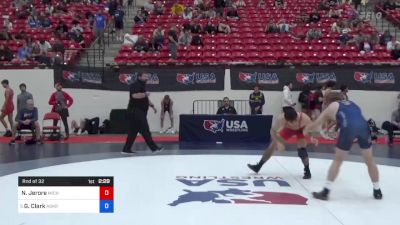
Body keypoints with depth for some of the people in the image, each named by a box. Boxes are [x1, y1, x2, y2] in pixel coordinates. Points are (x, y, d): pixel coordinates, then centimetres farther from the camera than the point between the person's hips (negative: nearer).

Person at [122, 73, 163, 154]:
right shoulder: (135, 85, -11)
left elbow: (145, 99, 31)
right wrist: (145, 94, -17)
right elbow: (135, 95, -28)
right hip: (135, 111, -10)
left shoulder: (142, 86, 22)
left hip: (140, 112, 10)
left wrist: (152, 106, 22)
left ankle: (126, 149, 14)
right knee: (145, 130, -8)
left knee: (133, 131, 10)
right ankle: (154, 147, -6)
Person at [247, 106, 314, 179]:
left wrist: (312, 138, -29)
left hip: (301, 129, -1)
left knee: (301, 148, -20)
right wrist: (277, 142, -36)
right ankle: (258, 166, 13)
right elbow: (273, 131, -25)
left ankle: (307, 171, 3)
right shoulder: (281, 118, -40)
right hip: (288, 129, 2)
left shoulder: (304, 118, -41)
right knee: (273, 145, 1)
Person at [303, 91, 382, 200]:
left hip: (349, 127, -3)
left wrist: (306, 130, 52)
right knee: (370, 161, 21)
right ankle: (377, 191, 32)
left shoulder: (331, 107, 26)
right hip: (364, 125, 3)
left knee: (337, 160, 11)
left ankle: (326, 191, 11)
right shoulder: (351, 103, 36)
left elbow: (314, 125, 32)